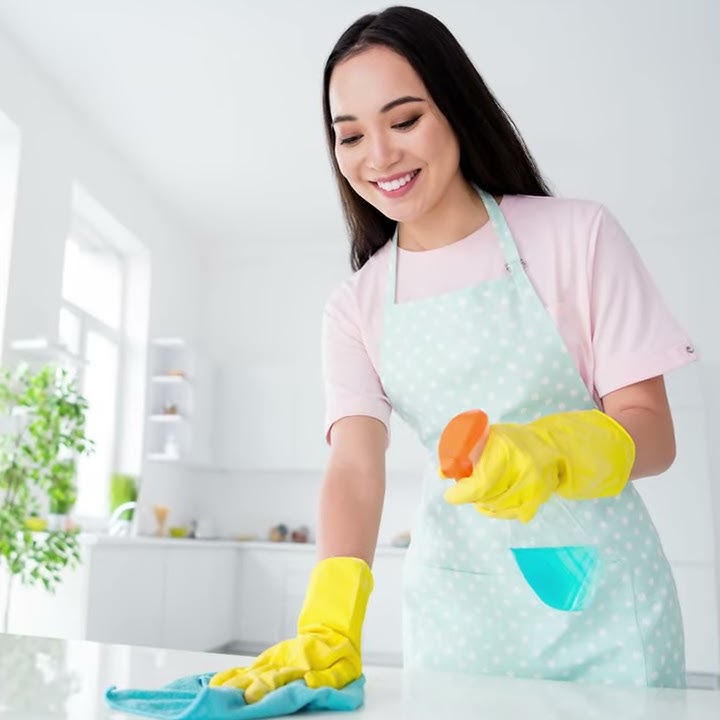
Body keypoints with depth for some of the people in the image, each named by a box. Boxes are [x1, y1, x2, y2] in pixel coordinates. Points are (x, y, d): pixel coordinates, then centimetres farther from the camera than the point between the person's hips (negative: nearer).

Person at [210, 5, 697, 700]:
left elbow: (652, 431, -9)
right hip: (455, 605, 2)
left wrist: (551, 451, -31)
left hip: (595, 590, -1)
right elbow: (355, 465, -11)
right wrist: (330, 623, -28)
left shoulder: (578, 236, -8)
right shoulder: (354, 308, 1)